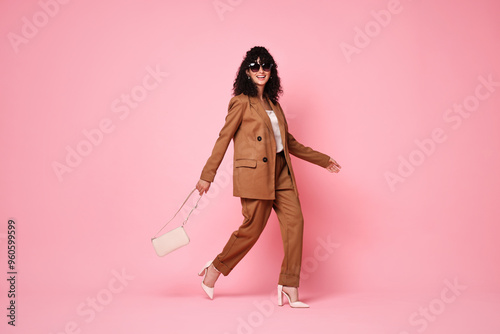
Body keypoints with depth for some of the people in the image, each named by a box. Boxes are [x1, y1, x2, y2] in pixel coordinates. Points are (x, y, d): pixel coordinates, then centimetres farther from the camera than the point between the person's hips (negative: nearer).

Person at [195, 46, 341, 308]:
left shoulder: (272, 102, 17)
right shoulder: (242, 102, -3)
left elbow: (289, 141, 23)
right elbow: (223, 139, -3)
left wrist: (323, 160, 24)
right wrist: (207, 176, -4)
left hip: (280, 172, 7)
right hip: (255, 172, -7)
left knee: (295, 220, -5)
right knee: (253, 227, -3)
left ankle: (289, 287, 1)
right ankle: (215, 269, 20)